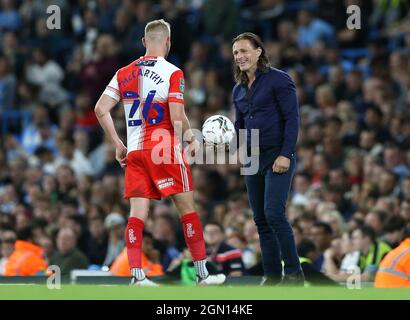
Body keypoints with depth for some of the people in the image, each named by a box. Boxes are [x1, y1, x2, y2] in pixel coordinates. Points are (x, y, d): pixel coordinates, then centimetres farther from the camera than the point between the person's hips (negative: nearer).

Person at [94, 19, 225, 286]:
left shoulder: (124, 73, 8)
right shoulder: (173, 73, -7)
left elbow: (101, 109, 6)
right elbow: (177, 118, -15)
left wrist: (118, 144, 12)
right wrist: (192, 139, 2)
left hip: (134, 151, 4)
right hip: (165, 150, -4)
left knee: (138, 212, 1)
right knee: (188, 208, 4)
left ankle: (136, 275, -8)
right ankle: (202, 273, 7)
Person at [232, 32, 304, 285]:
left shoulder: (278, 80, -6)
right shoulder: (238, 90, 16)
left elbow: (292, 118, -11)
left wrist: (286, 154, -18)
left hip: (278, 157, -8)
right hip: (252, 159, 8)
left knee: (274, 214, -17)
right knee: (260, 219, 5)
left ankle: (294, 273, -11)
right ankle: (272, 275, 9)